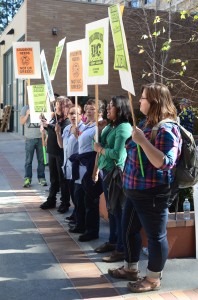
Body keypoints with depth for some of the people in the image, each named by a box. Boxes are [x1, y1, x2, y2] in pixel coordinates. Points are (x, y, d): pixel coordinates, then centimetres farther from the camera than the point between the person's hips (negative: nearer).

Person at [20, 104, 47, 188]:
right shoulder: (25, 108, 5)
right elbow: (22, 122, -2)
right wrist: (27, 114, -16)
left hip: (40, 137, 2)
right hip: (30, 138, -1)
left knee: (41, 159, 5)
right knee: (28, 160, -1)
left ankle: (41, 178, 12)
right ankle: (27, 179, 3)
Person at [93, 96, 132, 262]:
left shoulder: (124, 128, -17)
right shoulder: (110, 126, 13)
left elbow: (118, 154, -22)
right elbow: (102, 144, 19)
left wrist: (100, 149, -10)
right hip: (107, 170, 9)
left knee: (119, 211, -2)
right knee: (111, 209, 18)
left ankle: (121, 249, 6)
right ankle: (113, 241, 32)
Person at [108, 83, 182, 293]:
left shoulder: (166, 129, -18)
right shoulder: (146, 123, 11)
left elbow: (165, 163, -30)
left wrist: (142, 141, -29)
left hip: (152, 193, -10)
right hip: (135, 190, 10)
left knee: (155, 235, 5)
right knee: (128, 229, 19)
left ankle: (153, 279, 20)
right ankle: (130, 268, 37)